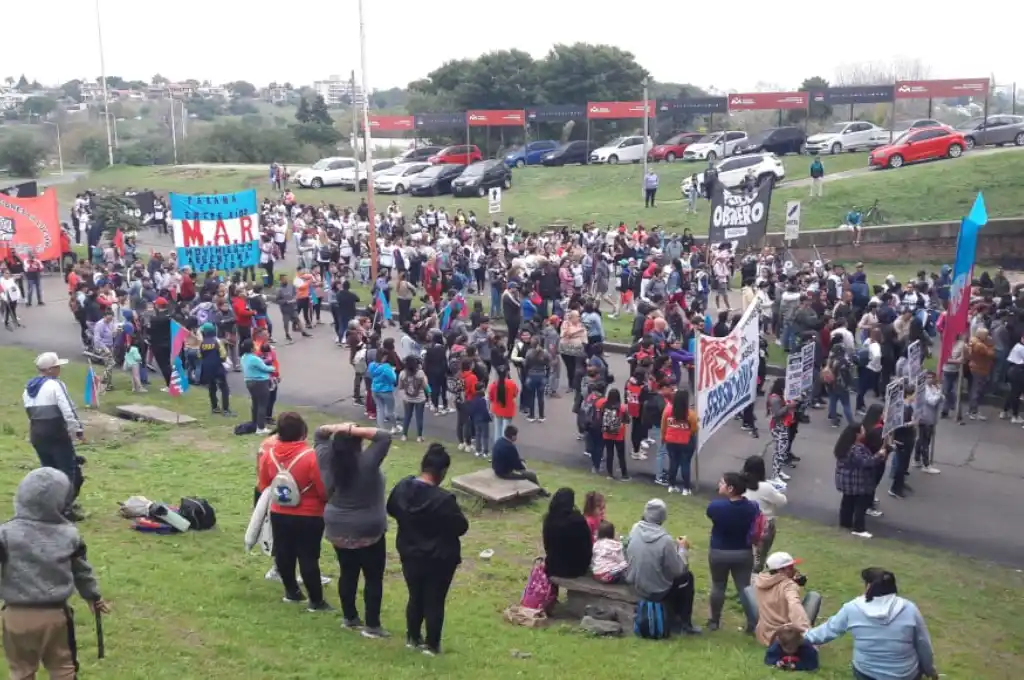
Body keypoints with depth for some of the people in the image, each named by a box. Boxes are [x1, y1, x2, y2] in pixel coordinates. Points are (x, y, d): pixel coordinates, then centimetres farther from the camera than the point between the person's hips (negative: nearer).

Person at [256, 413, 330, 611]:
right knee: (309, 558, 5)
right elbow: (324, 490, -17)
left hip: (279, 514, 5)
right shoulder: (311, 456, -24)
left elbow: (262, 486, 6)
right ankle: (316, 601, 14)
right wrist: (329, 503, 5)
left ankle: (291, 591, 36)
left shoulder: (268, 453, -8)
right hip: (309, 517, -4)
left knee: (284, 555, 19)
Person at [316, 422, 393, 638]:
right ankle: (372, 626, 11)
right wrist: (355, 430, -22)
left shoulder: (327, 459, -9)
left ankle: (349, 618, 30)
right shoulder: (366, 462, -23)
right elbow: (385, 436, -18)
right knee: (373, 578, 7)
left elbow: (319, 433, 6)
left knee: (348, 574, 18)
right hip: (368, 531, -5)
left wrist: (338, 428, -11)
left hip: (337, 530, 5)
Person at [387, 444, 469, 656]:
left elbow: (391, 510, 9)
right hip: (439, 559, -5)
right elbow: (461, 527, -18)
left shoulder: (402, 487, -10)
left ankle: (413, 638, 37)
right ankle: (432, 645, 23)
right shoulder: (444, 499, -29)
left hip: (409, 555, 5)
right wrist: (452, 515, 0)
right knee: (435, 601, 11)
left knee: (415, 597, 22)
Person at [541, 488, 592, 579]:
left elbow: (547, 546, 3)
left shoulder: (549, 519, -10)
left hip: (554, 567, 3)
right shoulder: (578, 520, -20)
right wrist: (585, 564, 9)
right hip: (576, 568, -3)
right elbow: (588, 545, -9)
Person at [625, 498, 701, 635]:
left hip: (635, 584, 6)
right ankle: (685, 623, 28)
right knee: (687, 577, 20)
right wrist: (683, 548, 1)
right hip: (657, 591, -6)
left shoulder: (635, 529, -11)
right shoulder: (665, 539, -27)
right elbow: (678, 570, -15)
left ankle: (675, 617, 39)